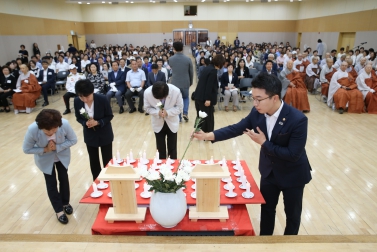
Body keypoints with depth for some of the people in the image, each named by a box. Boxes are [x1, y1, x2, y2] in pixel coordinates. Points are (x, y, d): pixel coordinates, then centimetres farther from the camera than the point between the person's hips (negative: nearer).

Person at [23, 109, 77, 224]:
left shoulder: (65, 124, -34)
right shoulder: (32, 130, -34)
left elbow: (73, 140, -17)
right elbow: (26, 149, -17)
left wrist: (57, 147, -28)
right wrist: (45, 150, -28)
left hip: (62, 155, 1)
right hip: (45, 158, -1)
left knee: (64, 178, 14)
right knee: (51, 183, 6)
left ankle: (66, 203, 39)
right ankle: (59, 210, 25)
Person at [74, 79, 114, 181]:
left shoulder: (102, 99, -23)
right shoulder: (77, 101, -15)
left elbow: (109, 116, -12)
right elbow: (78, 118, -1)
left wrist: (97, 122, -28)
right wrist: (85, 123, -24)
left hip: (105, 135, -2)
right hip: (90, 135, 3)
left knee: (107, 161, 9)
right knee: (93, 161, 15)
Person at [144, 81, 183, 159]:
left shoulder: (176, 91, -28)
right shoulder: (147, 92, -26)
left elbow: (179, 108, -15)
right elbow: (147, 108, -10)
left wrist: (167, 112, -32)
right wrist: (157, 112, -31)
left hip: (172, 122, 0)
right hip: (158, 123, 1)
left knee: (172, 147, 12)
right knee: (160, 147, 13)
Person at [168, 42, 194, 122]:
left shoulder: (171, 59, -4)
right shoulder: (188, 59, -6)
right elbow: (191, 72, 1)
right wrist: (190, 82, 15)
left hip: (175, 83, 0)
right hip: (185, 83, 0)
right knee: (186, 98, 22)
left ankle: (178, 118, 14)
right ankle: (185, 113, 5)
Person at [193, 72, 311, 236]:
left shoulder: (298, 119, -30)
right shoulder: (257, 112, -16)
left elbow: (293, 154, -28)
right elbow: (237, 128, -8)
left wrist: (263, 142, -28)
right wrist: (208, 135, -19)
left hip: (293, 174, -4)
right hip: (268, 171, 4)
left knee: (292, 214, 19)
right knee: (266, 209, 21)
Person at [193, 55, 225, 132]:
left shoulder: (207, 68, 13)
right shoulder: (213, 70, -15)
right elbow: (209, 86, -21)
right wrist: (208, 99, -21)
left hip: (198, 96, 9)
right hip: (204, 98, -9)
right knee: (208, 117, 3)